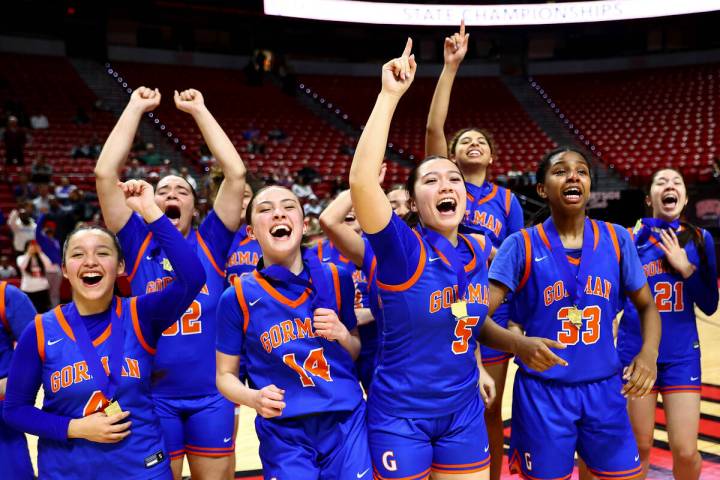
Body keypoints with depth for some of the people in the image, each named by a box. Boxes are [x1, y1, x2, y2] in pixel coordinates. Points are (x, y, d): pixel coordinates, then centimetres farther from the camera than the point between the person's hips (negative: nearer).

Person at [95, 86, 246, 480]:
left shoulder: (210, 242, 2)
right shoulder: (139, 244, 2)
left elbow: (236, 173, -7)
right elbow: (105, 174, -6)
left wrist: (198, 109, -2)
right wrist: (135, 108, -3)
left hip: (211, 395, 0)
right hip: (155, 397, 0)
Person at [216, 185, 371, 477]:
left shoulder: (336, 279, -1)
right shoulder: (237, 297, -7)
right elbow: (226, 375, 2)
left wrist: (342, 335, -11)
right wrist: (253, 398, -18)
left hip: (347, 424, 2)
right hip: (284, 436, -2)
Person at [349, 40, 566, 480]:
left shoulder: (478, 254, -1)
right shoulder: (402, 248, -18)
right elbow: (361, 180, -36)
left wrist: (519, 343, -3)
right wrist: (391, 95, -33)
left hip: (463, 411, 5)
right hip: (401, 415, -5)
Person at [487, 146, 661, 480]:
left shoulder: (617, 239, 0)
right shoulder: (522, 245, -8)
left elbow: (647, 305, 9)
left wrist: (648, 353, -10)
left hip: (604, 389, 3)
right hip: (542, 392, -3)